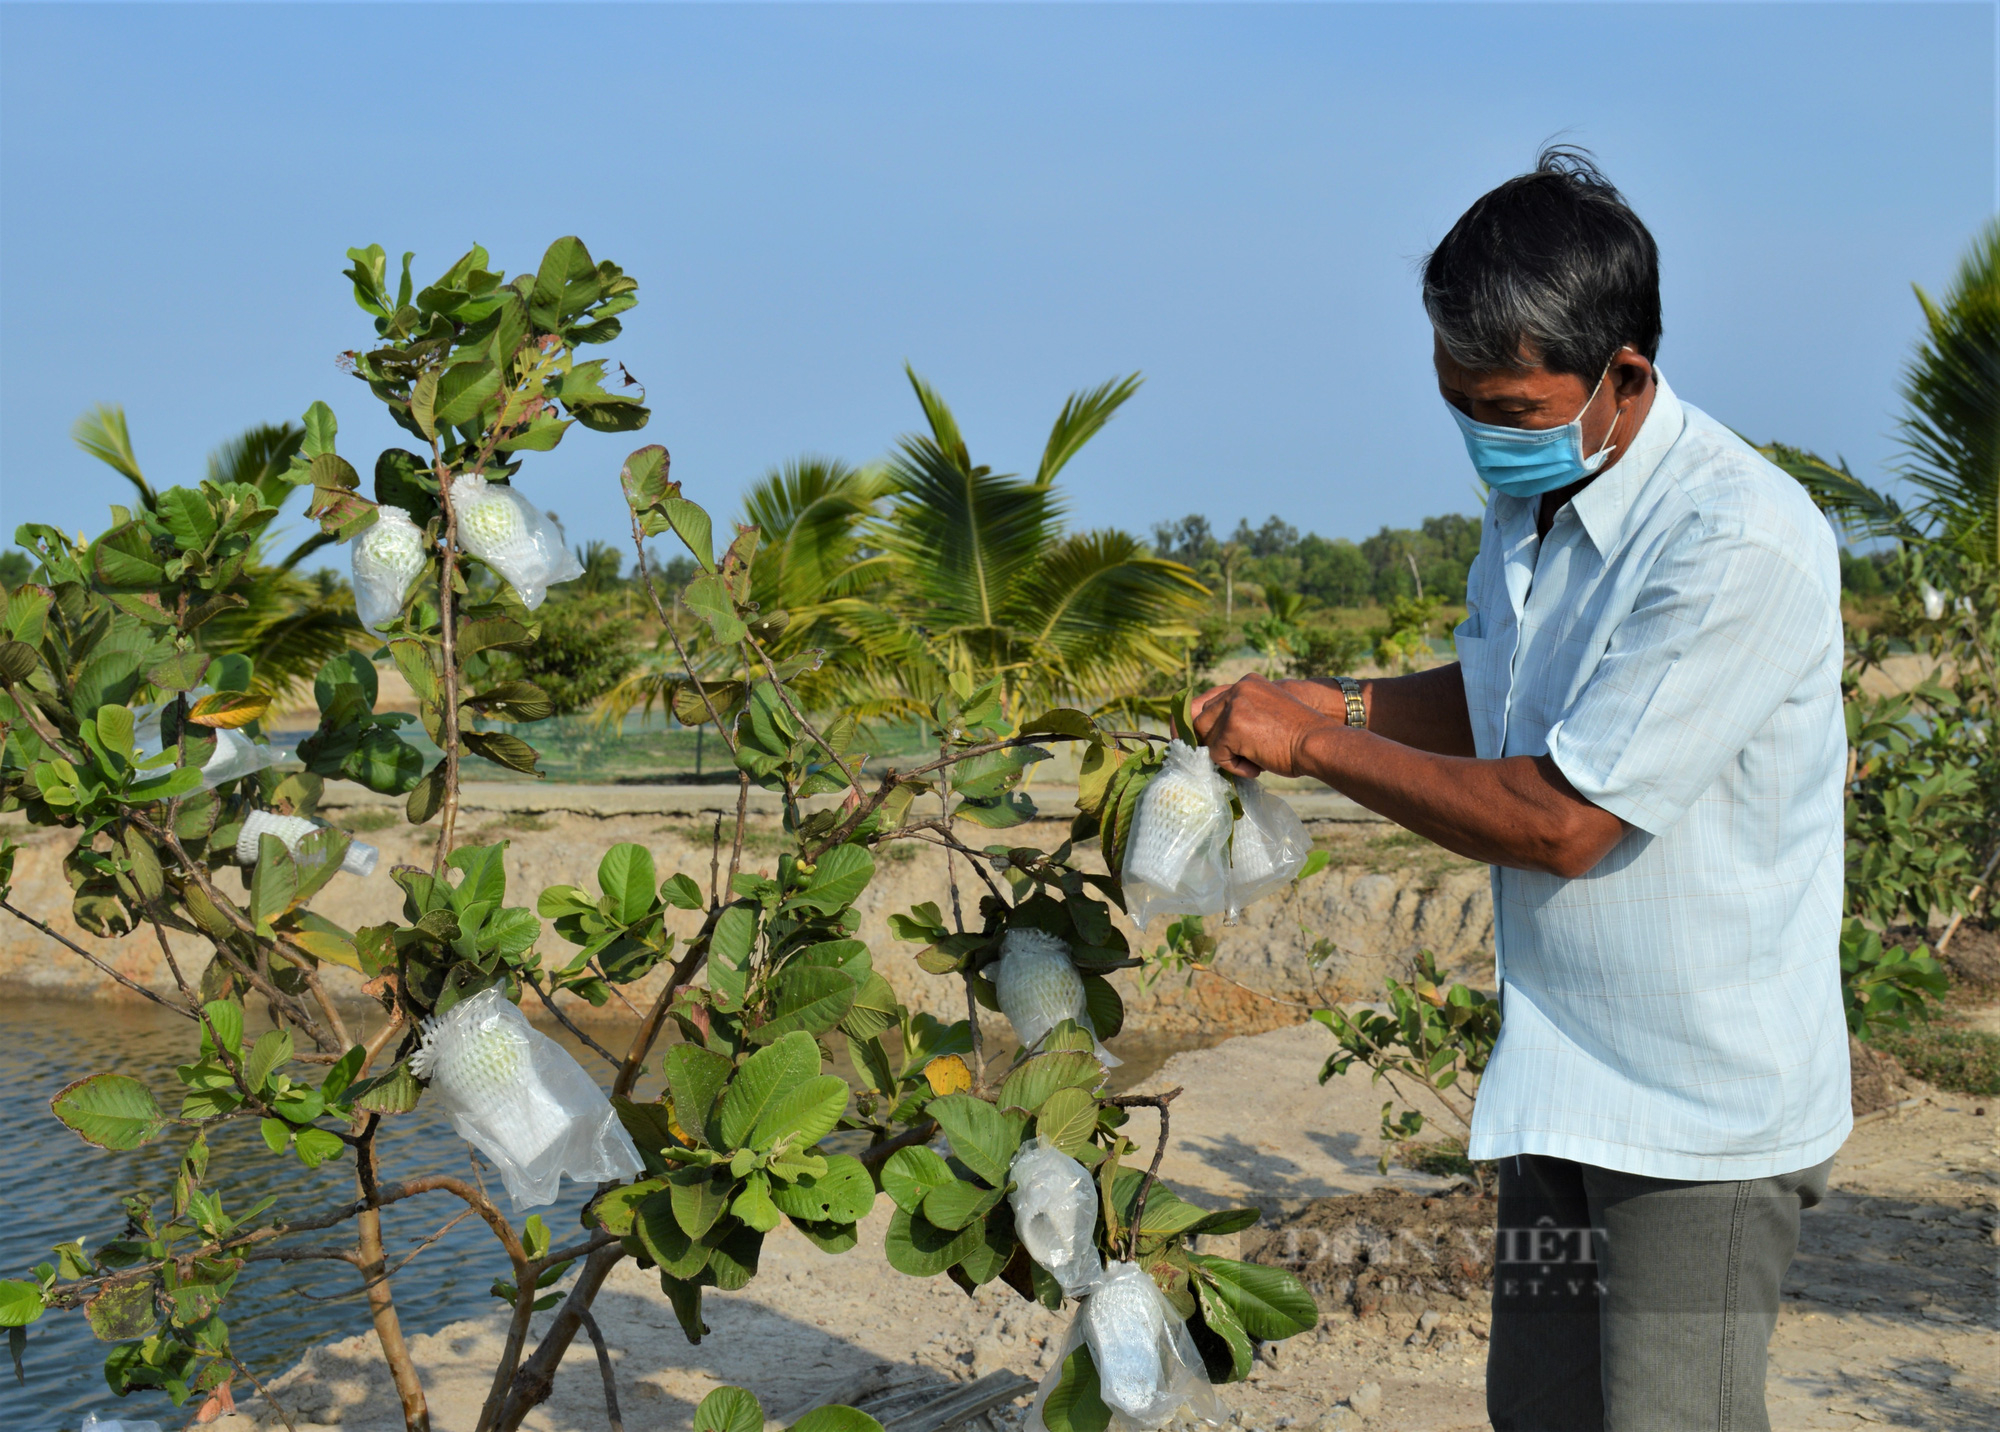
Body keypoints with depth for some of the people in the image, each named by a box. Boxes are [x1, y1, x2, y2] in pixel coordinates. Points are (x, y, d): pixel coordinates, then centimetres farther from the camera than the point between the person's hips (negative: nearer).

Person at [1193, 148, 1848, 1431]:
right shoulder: (1531, 498, 5)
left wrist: (1314, 743, -15)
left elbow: (1560, 820, -24)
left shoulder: (1742, 545, -24)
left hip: (1705, 1106, -8)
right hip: (1562, 1078, 8)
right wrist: (1328, 700, 3)